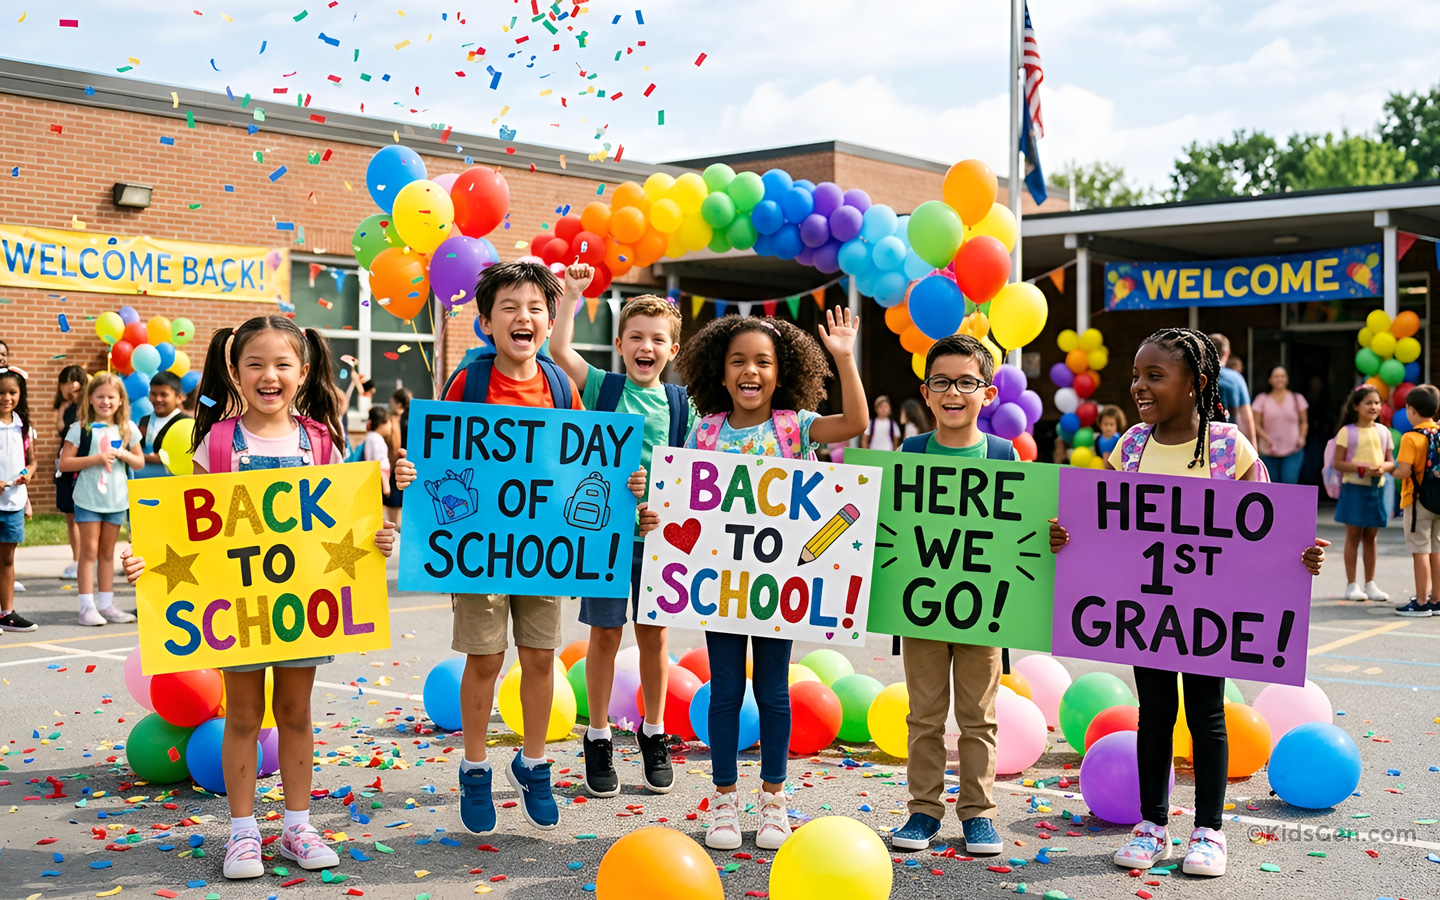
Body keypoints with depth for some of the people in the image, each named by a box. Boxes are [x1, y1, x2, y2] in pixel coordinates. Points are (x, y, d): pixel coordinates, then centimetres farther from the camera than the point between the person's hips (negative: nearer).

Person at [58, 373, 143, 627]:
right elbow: (64, 463, -9)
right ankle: (87, 607, -1)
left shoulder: (128, 429, 5)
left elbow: (140, 462, 9)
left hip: (117, 498, 3)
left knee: (107, 552, 11)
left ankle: (106, 605, 16)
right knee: (89, 551, -3)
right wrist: (94, 459, -18)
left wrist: (123, 454, -10)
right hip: (88, 498, -3)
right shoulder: (81, 429, -5)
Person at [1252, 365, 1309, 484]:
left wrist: (1302, 437, -7)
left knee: (1289, 484, -15)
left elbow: (1304, 422, 12)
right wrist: (1266, 439, -16)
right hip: (1269, 452, 1)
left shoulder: (1297, 398, 6)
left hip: (1293, 452, -1)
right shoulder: (1262, 399, 3)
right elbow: (1256, 424, 0)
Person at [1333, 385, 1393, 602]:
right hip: (1354, 488, -4)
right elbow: (1338, 463, -8)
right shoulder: (1347, 432, -5)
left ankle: (1370, 584, 18)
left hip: (1376, 488, 4)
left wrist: (1383, 467, -12)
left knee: (1370, 537, 10)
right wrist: (1362, 468, -20)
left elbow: (1391, 462, 10)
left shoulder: (1383, 431, 7)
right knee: (1353, 536, 1)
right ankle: (1351, 585, 8)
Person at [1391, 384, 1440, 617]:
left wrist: (1394, 473, -3)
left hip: (1418, 501, -6)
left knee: (1420, 552, -2)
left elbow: (1404, 471, -23)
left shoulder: (1411, 438, -16)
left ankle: (1421, 603, 1)